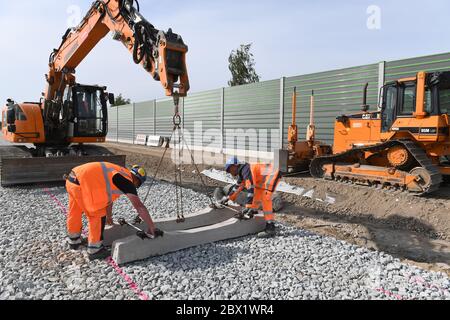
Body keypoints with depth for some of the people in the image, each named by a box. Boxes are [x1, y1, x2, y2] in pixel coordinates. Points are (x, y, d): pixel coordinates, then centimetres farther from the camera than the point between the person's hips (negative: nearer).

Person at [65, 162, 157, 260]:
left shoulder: (118, 173, 21)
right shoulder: (127, 181, -4)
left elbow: (108, 195, 34)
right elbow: (140, 207, -7)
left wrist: (109, 217, 45)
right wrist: (152, 227, 0)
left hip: (72, 179, 10)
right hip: (82, 183, -10)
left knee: (75, 213, 26)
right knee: (98, 216, 3)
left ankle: (74, 241, 47)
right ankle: (94, 250, 12)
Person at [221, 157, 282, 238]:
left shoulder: (246, 170, -19)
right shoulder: (241, 172, 12)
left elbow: (251, 189, -27)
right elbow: (238, 186, 27)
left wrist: (248, 207, -28)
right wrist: (228, 198, 32)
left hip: (272, 174, -11)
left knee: (265, 198, -18)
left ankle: (270, 228, -20)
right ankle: (253, 211, 40)